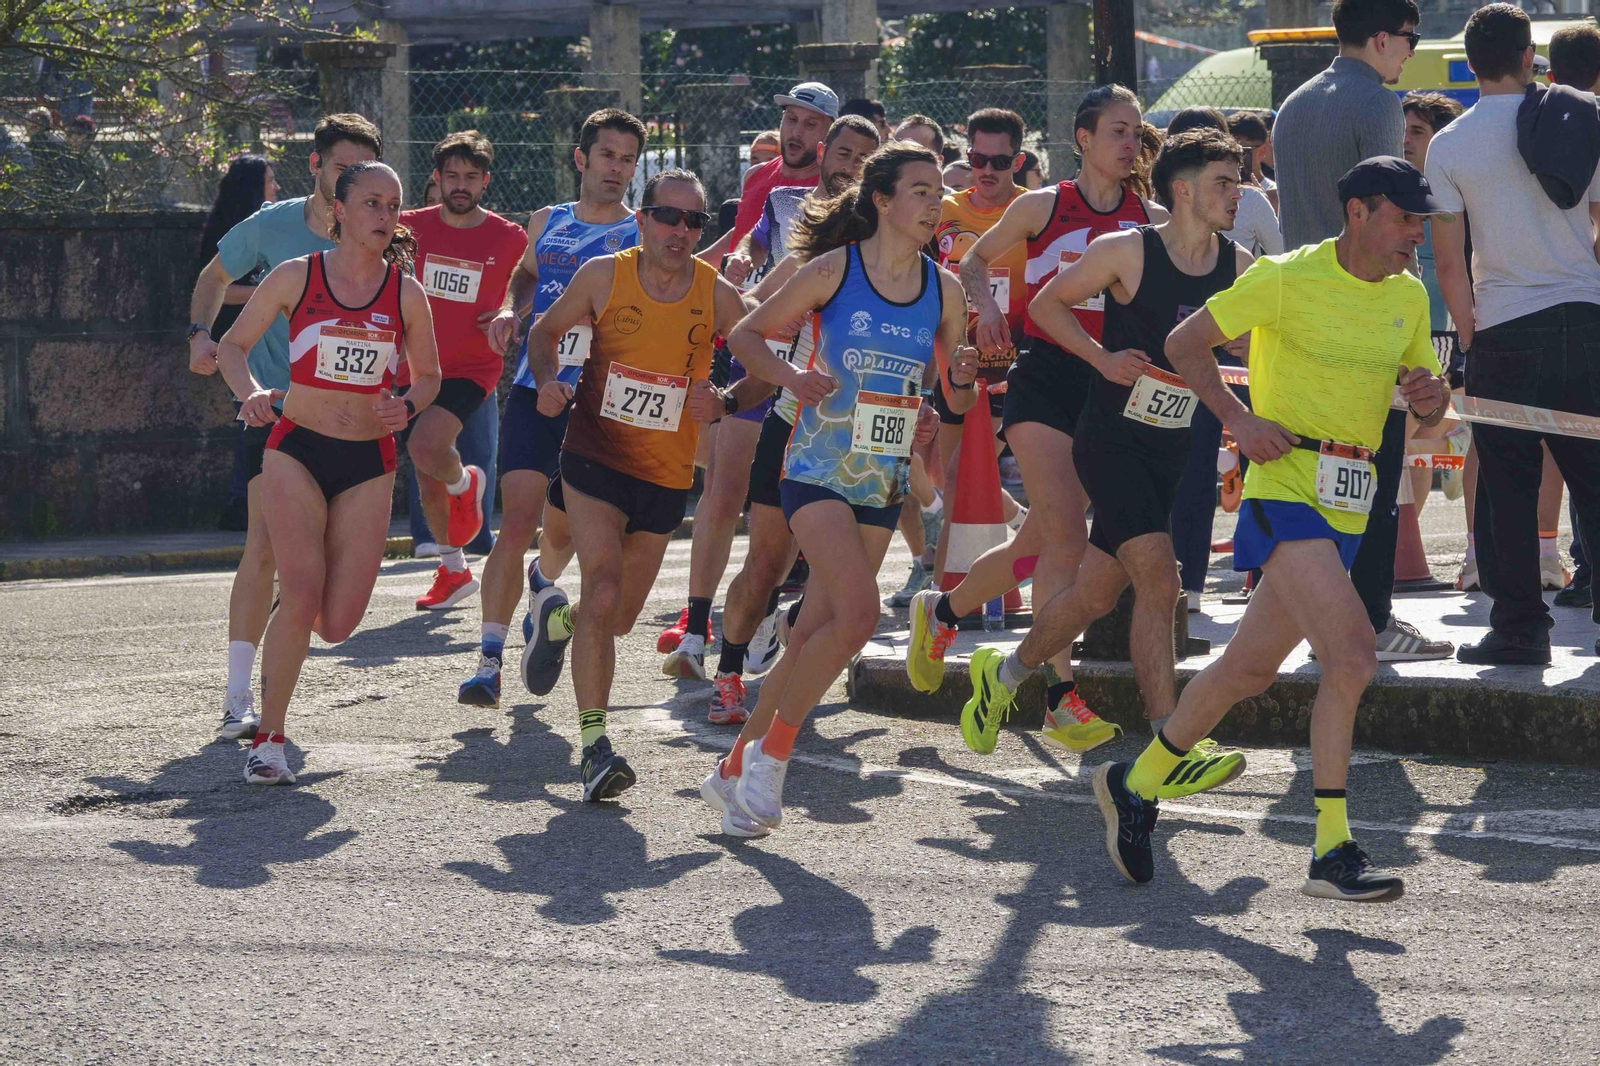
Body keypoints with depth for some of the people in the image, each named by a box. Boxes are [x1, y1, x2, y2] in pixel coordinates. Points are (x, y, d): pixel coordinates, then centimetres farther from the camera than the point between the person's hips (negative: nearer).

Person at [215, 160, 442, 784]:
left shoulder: (406, 293, 3)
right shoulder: (295, 278, -2)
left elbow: (428, 375, 14)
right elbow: (233, 345, 6)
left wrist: (406, 408, -8)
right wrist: (250, 393, -14)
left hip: (368, 463, 2)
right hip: (296, 451, -2)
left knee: (337, 624, -5)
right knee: (300, 598, -17)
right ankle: (268, 739, -3)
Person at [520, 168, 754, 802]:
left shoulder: (716, 295, -7)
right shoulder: (604, 276, -8)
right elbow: (547, 329, 8)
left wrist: (723, 402, -16)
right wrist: (547, 380, -11)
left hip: (665, 476, 3)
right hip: (593, 458, -3)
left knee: (621, 617, 12)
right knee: (605, 590, -21)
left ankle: (560, 618, 48)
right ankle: (595, 744, -16)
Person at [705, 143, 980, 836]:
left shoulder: (944, 290, 5)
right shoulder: (833, 270, -7)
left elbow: (959, 401, 12)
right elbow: (745, 334, 1)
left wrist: (963, 378, -11)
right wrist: (790, 377, -17)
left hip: (884, 485, 5)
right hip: (818, 470, -5)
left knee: (815, 633, 5)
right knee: (858, 614, -22)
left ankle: (734, 771, 18)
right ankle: (770, 753, -5)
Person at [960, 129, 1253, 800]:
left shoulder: (1237, 267, 3)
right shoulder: (1128, 252, -9)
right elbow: (1046, 304, 1)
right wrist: (1103, 358, -11)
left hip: (1172, 453, 6)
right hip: (1111, 439, -6)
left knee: (1097, 594, 12)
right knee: (1159, 579, -20)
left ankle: (1005, 673, 39)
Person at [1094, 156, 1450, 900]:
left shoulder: (1408, 296, 10)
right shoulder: (1285, 279, -9)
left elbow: (1420, 405, 21)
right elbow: (1185, 345, -1)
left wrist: (1430, 399, -3)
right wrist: (1240, 420, -12)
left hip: (1348, 506, 7)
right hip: (1287, 487, -7)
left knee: (1249, 666, 14)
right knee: (1351, 651, -22)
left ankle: (1136, 784, 34)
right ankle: (1332, 852, -18)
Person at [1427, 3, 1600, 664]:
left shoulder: (1449, 145, -1)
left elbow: (1449, 263, -1)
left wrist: (1469, 336, 8)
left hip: (1503, 331, -2)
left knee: (1508, 486, 4)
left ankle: (1519, 627, 3)